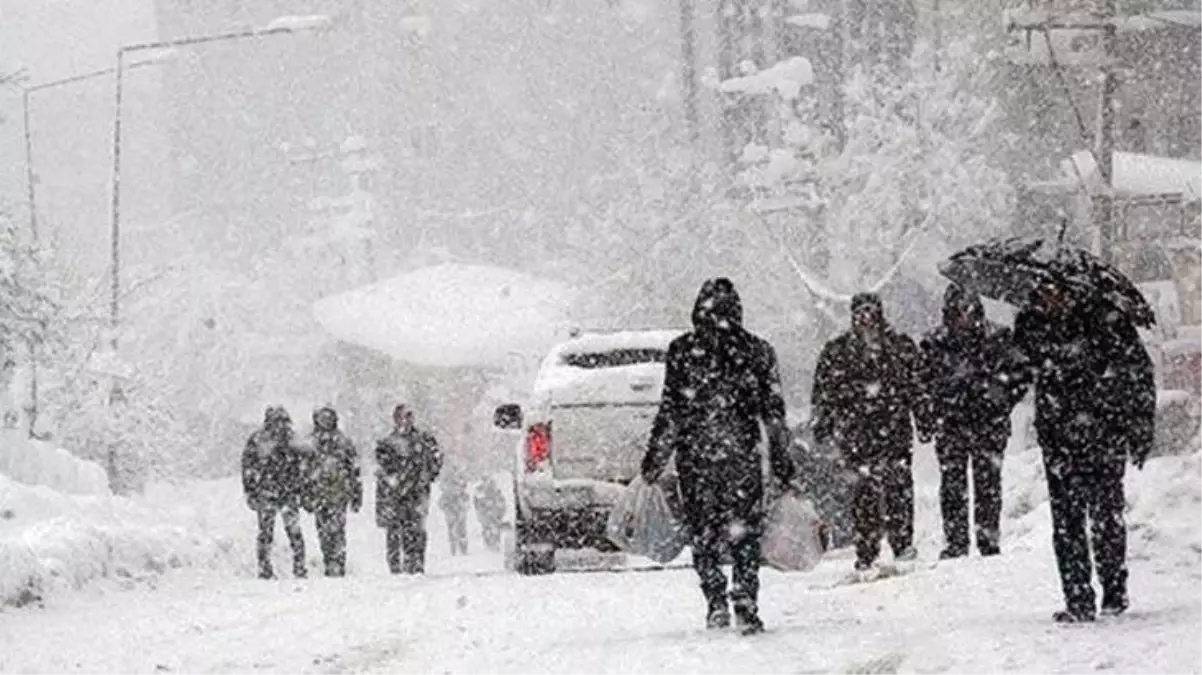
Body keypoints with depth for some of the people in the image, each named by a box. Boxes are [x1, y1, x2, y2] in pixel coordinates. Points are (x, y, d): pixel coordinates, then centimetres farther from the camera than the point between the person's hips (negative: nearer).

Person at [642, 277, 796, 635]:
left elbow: (670, 411, -2)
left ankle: (716, 601, 4)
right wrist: (781, 461, 12)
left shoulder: (682, 351, -2)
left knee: (704, 532, 11)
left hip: (695, 457, -1)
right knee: (745, 533, 5)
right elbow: (774, 412, 5)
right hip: (743, 457, 1)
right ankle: (746, 608, -3)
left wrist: (655, 459, 5)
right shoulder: (757, 351, 2)